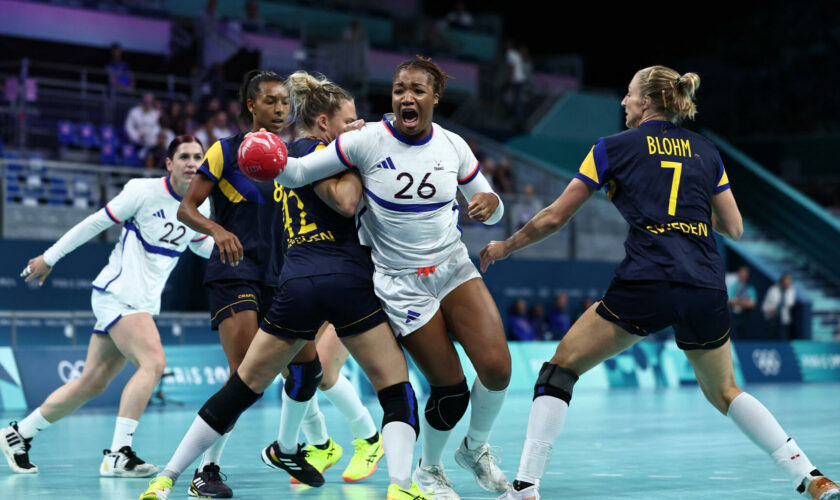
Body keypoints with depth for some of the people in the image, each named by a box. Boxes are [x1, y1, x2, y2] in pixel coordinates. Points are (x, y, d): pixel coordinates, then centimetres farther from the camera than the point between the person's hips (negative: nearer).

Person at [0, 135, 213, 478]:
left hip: (143, 304, 7)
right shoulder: (144, 192, -13)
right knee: (153, 362, -26)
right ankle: (118, 455, -26)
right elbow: (95, 223, -5)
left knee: (92, 383, 9)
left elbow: (202, 247, 26)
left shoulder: (201, 208, 7)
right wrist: (50, 258, 1)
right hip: (117, 293, -7)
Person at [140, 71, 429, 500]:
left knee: (242, 388, 11)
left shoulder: (290, 155, 24)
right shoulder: (317, 153, 1)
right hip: (349, 281, -6)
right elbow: (346, 202, -16)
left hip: (298, 284, 6)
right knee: (397, 393, 0)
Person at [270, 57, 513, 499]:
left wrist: (489, 202, -16)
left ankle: (475, 448, 17)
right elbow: (298, 173, -12)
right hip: (402, 283, -3)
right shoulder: (368, 140, -12)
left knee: (496, 367, -14)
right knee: (450, 390, -5)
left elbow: (490, 212, 8)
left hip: (455, 270, 3)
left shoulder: (452, 146, -1)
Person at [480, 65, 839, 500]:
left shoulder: (614, 147, 8)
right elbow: (734, 228, 19)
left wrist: (506, 246, 27)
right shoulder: (705, 151, 18)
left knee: (560, 369, 9)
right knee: (723, 392, 25)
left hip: (646, 283, -4)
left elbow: (554, 217, 11)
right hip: (707, 287, 4)